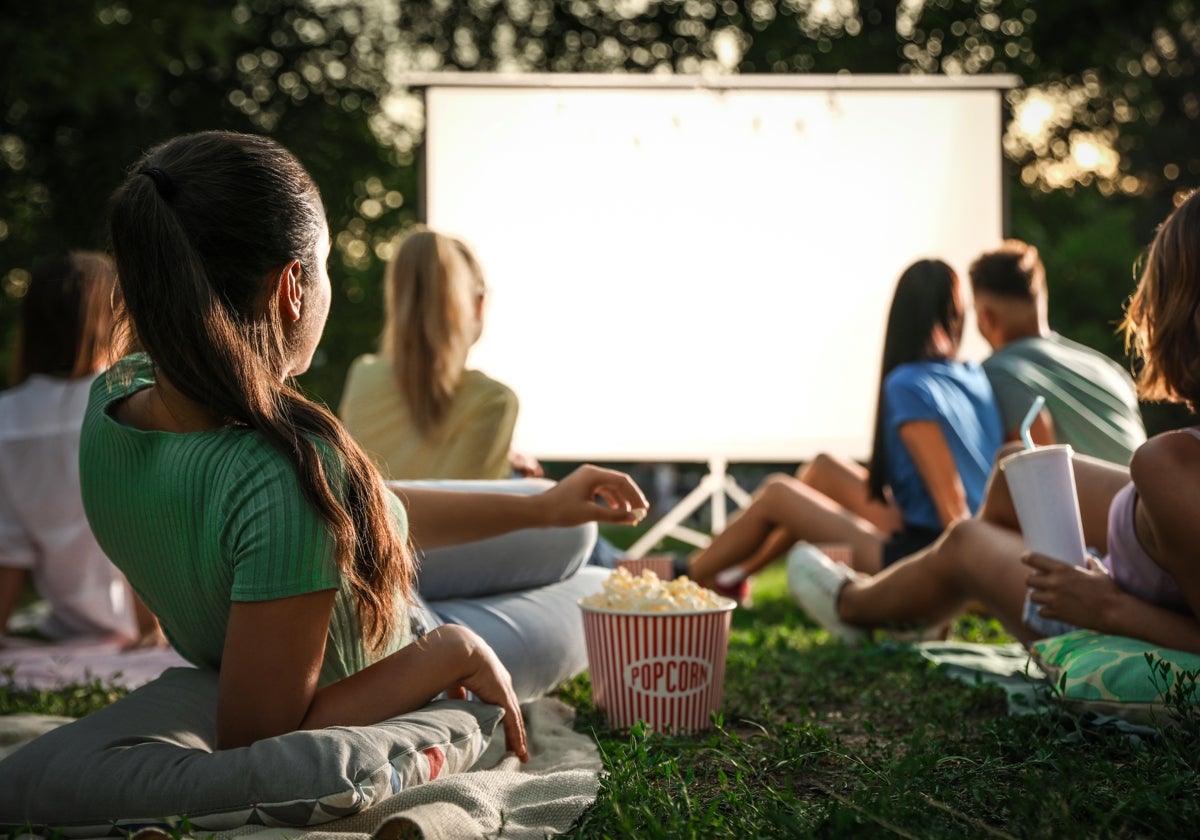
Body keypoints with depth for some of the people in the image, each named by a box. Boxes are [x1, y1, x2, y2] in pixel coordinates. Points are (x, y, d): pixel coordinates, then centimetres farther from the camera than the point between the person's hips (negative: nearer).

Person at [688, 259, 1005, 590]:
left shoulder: (907, 386, -19)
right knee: (823, 468, 20)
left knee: (776, 493, 6)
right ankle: (738, 572, 33)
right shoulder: (977, 378, 3)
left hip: (920, 555, -8)